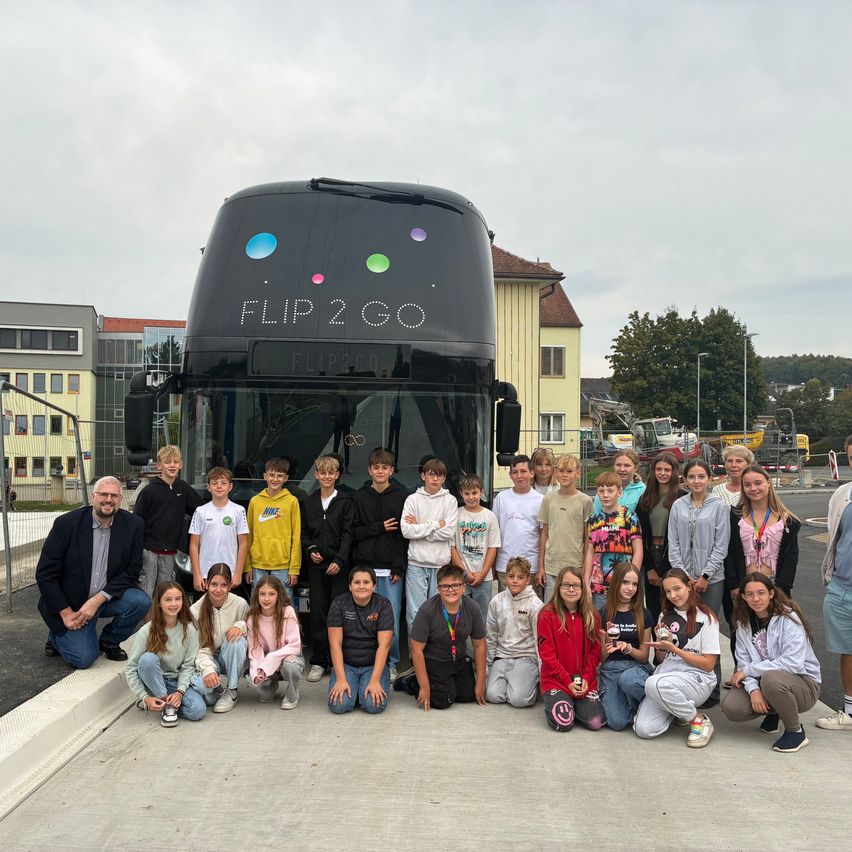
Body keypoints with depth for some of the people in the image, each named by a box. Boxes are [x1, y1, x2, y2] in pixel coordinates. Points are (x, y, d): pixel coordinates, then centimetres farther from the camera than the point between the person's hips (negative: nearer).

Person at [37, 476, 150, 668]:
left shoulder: (133, 525, -8)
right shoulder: (66, 523, -14)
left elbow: (132, 570, -8)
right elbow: (44, 573, -10)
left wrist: (98, 600, -19)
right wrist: (66, 613, -14)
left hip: (108, 598, 3)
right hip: (71, 603, -3)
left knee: (141, 601, -25)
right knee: (84, 658, -16)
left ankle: (109, 642, 4)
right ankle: (58, 635, 19)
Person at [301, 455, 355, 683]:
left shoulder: (345, 502, 1)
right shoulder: (308, 502, 11)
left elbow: (347, 534, -4)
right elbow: (304, 532, 13)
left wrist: (339, 560, -14)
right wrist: (310, 549, -5)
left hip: (339, 565, -2)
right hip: (316, 565, 3)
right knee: (318, 612, 4)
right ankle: (318, 662, 11)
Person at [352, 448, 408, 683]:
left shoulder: (402, 496, 3)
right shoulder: (360, 498, 8)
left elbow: (406, 533, -1)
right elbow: (353, 532, 3)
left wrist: (399, 567, -7)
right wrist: (379, 527, -9)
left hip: (391, 568, -1)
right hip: (365, 566, 1)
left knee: (392, 619, -1)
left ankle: (391, 663, 12)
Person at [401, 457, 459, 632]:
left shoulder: (450, 500, 4)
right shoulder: (412, 499, 4)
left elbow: (449, 532, -7)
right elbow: (406, 531, -7)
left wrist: (419, 527, -6)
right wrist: (436, 524, -9)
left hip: (441, 563, 0)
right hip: (416, 563, 0)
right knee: (415, 611, -2)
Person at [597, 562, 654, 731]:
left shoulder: (643, 615, 3)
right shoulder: (604, 614, 2)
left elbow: (644, 656, 4)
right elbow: (601, 657, 4)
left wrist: (627, 647, -17)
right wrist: (608, 643, -18)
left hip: (636, 667, 0)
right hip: (610, 669, 0)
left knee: (628, 679, -38)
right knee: (617, 722, -22)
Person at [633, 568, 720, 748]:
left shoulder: (706, 618, 0)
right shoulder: (665, 617, 16)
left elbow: (708, 664, -5)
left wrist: (673, 648, -11)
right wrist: (660, 645, -3)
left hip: (696, 679, -5)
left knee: (654, 683, -37)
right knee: (644, 729, -20)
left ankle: (699, 720, -13)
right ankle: (677, 711, 12)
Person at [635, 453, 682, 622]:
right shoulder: (645, 499, 10)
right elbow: (641, 534, 7)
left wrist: (664, 569, -10)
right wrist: (649, 567, -1)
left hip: (671, 556, -4)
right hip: (650, 556, 4)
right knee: (652, 608, 7)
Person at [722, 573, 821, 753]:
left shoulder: (788, 618, -17)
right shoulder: (744, 623, 1)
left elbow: (793, 662, -27)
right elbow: (743, 662, -3)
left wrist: (749, 670, -21)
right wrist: (753, 689, -23)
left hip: (803, 684, -5)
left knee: (770, 678, -38)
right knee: (731, 708, -20)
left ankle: (796, 732, -12)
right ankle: (772, 712, 13)